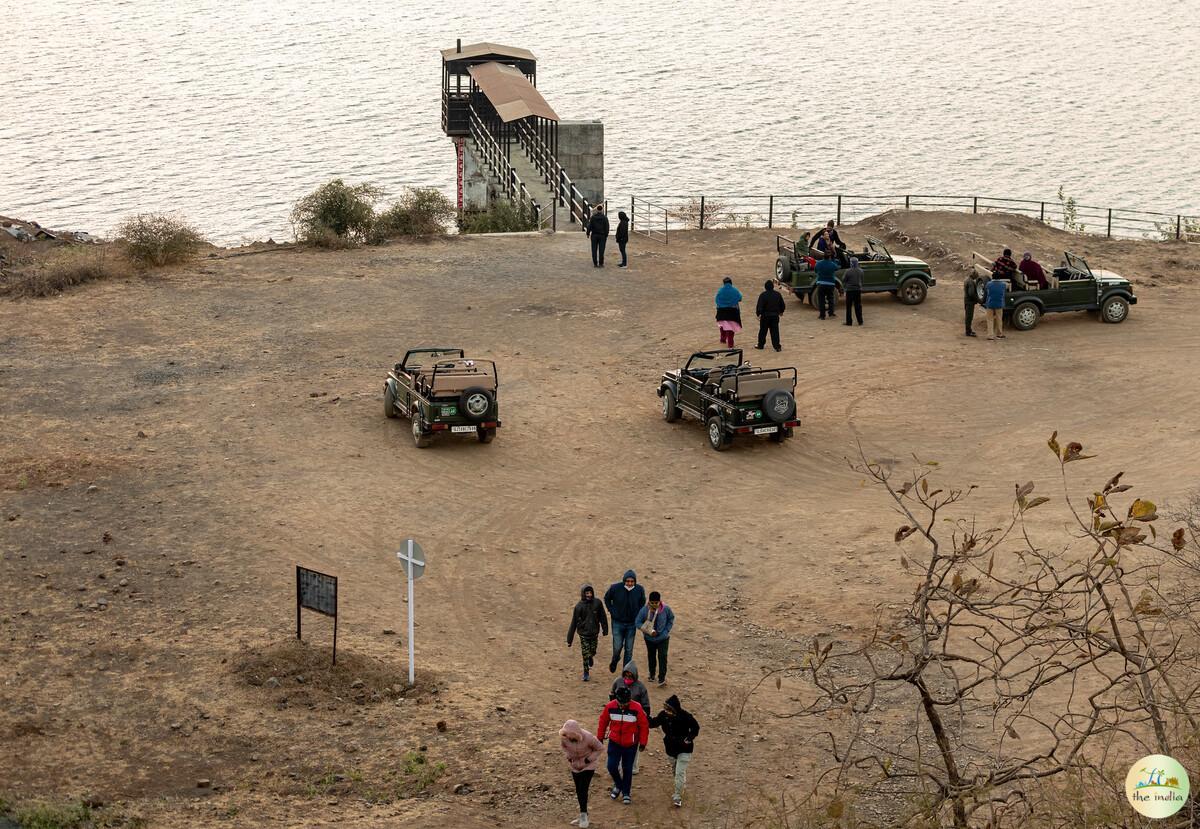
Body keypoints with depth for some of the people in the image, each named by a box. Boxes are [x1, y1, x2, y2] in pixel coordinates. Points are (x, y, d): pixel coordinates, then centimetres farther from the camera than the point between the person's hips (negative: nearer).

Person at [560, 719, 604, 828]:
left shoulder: (588, 738, -30)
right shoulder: (565, 738, -19)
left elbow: (600, 748, -14)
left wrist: (588, 759, -19)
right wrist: (569, 757, -8)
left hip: (588, 765, -5)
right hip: (575, 765, 5)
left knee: (583, 789, -13)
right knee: (578, 790, 9)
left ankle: (583, 815, -4)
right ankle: (583, 816, 21)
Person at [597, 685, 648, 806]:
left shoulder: (637, 709, -19)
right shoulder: (610, 706, -13)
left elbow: (644, 726, -8)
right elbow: (603, 721, 3)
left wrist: (643, 743, -4)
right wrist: (600, 737, 11)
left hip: (630, 745, -1)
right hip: (614, 743, 1)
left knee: (627, 769, 8)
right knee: (612, 766, -5)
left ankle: (626, 793, 24)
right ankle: (618, 785, 25)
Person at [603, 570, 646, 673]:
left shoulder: (640, 589, -10)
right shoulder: (615, 588, -16)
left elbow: (642, 603, 10)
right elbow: (607, 598, 4)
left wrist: (638, 616, 0)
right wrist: (612, 611, -4)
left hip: (632, 623, 1)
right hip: (618, 623, -1)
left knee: (629, 649, 6)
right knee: (617, 647, -1)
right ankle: (614, 661, 33)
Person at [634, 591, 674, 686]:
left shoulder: (666, 609, -16)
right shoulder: (644, 610, -18)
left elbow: (671, 618, 3)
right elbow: (638, 623, -12)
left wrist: (667, 630, -6)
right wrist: (649, 631, -24)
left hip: (663, 638, -1)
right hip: (650, 638, 1)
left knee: (662, 657, -11)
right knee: (651, 656, 18)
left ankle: (662, 678, -10)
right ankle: (652, 675, 39)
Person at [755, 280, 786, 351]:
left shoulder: (763, 295, -13)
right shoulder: (778, 294, 0)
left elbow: (759, 306, -14)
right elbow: (782, 305, 10)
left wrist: (758, 314, -2)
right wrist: (781, 312, 26)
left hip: (765, 316, -3)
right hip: (775, 316, 3)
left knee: (763, 331, 11)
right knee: (775, 331, 5)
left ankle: (760, 345, 20)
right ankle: (777, 346, 1)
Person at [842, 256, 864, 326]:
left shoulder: (848, 271, -16)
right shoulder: (861, 271, -1)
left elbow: (843, 280, -5)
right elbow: (862, 280, 11)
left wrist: (845, 286, 14)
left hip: (850, 290, -4)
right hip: (858, 289, 4)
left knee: (848, 307, 3)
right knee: (858, 306, 11)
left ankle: (849, 322, 2)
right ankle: (860, 321, 11)